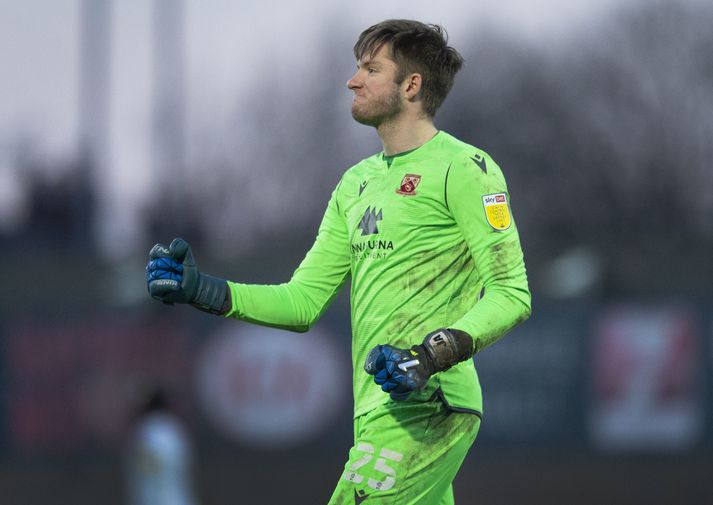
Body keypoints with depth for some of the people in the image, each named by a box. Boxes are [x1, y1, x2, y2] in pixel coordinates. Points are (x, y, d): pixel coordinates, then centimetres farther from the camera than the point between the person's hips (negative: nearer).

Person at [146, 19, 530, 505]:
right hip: (378, 410, 9)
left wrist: (430, 357, -24)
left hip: (424, 407, -9)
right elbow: (304, 302, 19)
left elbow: (512, 293, -11)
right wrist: (204, 291, 6)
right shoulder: (357, 182, 20)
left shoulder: (462, 168, -5)